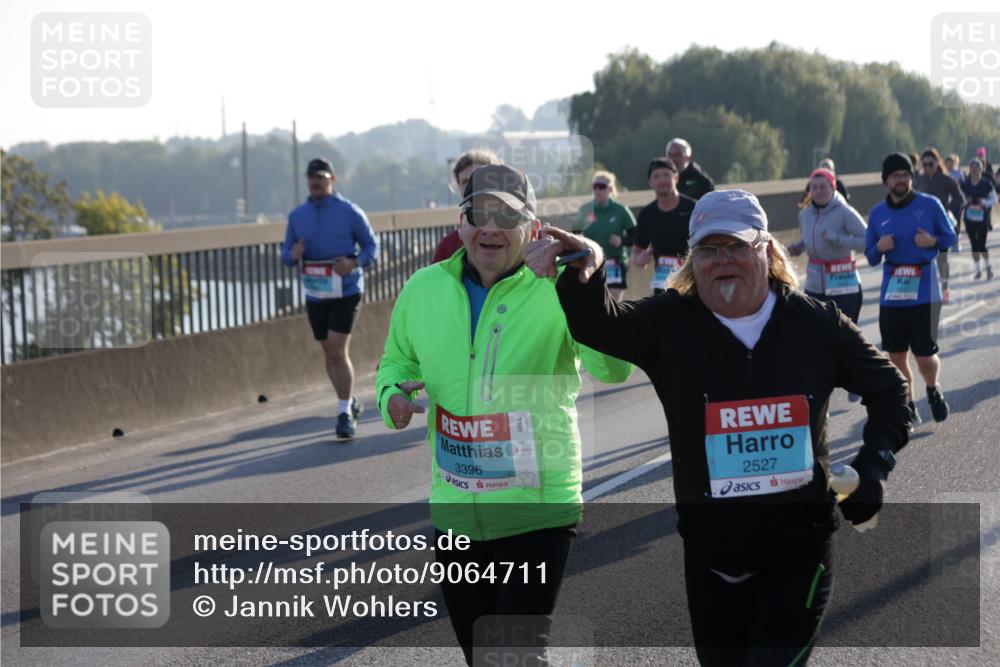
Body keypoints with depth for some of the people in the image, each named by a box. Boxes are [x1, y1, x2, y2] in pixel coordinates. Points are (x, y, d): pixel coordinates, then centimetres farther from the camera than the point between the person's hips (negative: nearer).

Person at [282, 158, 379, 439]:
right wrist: (292, 255, -14)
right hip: (315, 295, 4)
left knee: (338, 352, -14)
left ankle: (345, 413, -8)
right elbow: (286, 253, 10)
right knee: (330, 355, 11)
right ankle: (350, 404, 29)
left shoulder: (350, 212, -4)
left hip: (345, 291, -4)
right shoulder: (297, 215, 7)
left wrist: (354, 263, -19)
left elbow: (372, 246, 1)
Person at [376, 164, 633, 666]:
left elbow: (614, 368, -29)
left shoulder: (556, 290, -13)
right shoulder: (424, 289, 2)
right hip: (454, 514, 5)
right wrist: (392, 393, -5)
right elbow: (398, 360, 19)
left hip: (538, 513, -5)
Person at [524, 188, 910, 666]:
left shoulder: (815, 323, -4)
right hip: (711, 554, 2)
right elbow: (598, 324, -26)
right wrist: (583, 269, -47)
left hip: (799, 552, -1)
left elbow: (888, 388, 11)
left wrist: (874, 464, -3)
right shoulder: (670, 323, -6)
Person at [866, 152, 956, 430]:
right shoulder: (877, 213, 5)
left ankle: (933, 390, 29)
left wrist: (933, 241, -16)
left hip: (924, 291, -3)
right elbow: (871, 258, 11)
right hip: (891, 295, 3)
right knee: (896, 357, 5)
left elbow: (950, 237, 5)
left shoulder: (930, 205, -3)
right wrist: (879, 248, -11)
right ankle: (908, 410, 23)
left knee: (925, 355, -4)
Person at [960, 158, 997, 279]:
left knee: (981, 245, -8)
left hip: (983, 218, -3)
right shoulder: (965, 185, 2)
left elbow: (994, 200, 1)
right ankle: (978, 270, 18)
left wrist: (984, 202, -18)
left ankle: (988, 267, 13)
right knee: (974, 244, 7)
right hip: (969, 218, 3)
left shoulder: (987, 184, -4)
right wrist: (966, 201, -12)